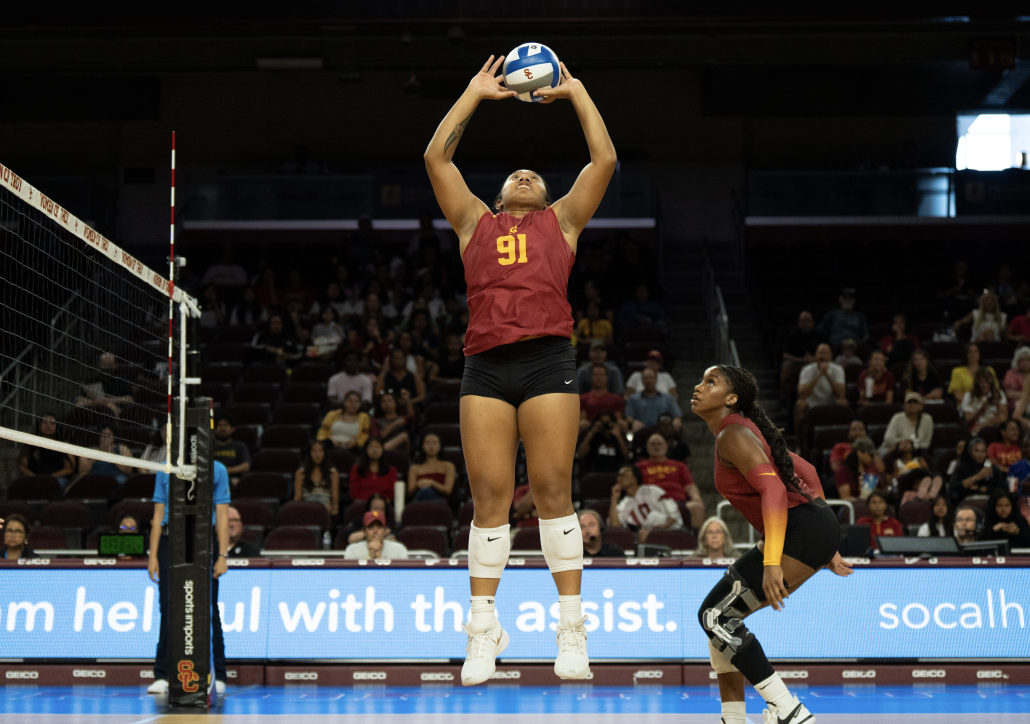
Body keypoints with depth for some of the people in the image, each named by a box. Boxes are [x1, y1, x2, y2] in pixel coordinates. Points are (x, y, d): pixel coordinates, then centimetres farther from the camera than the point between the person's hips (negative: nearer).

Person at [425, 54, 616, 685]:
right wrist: (475, 93, 27)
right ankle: (485, 632, 0)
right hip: (486, 364, 1)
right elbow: (436, 156, 21)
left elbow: (605, 158, 18)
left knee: (553, 489, -6)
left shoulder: (562, 220, 21)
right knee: (489, 494, -3)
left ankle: (571, 631, -4)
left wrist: (575, 92, 25)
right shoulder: (475, 221, 24)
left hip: (548, 359, -1)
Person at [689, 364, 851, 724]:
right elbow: (805, 472, 25)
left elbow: (774, 490, -23)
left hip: (801, 532, -10)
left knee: (715, 616, -7)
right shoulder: (746, 429, 19)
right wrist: (827, 547, 26)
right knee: (720, 614, 13)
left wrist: (772, 563, -30)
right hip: (812, 529, 10)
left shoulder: (733, 435, -11)